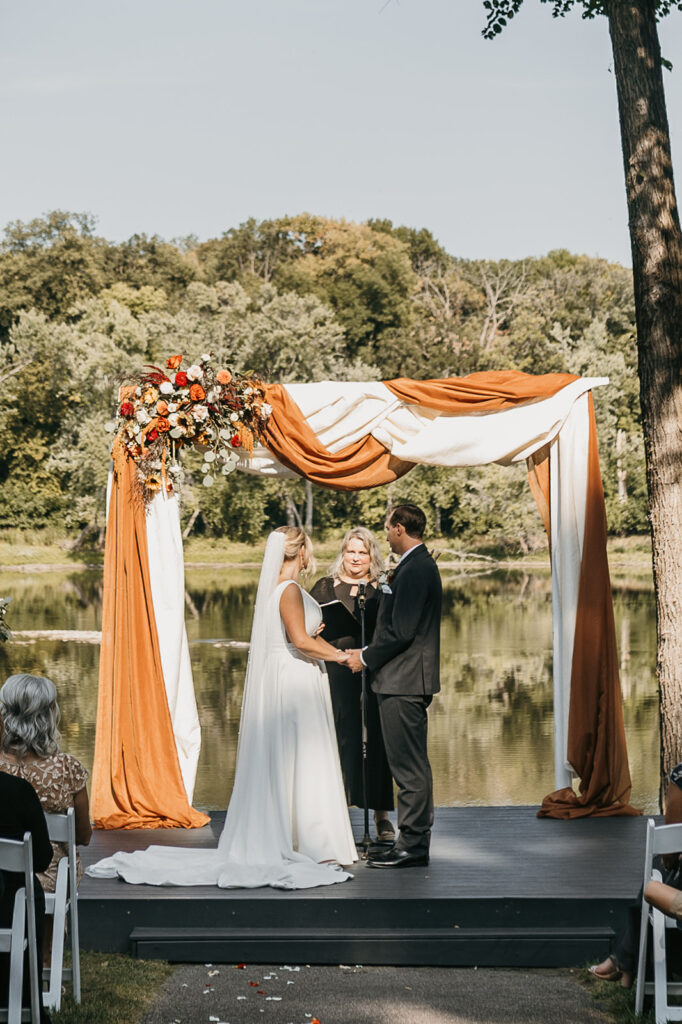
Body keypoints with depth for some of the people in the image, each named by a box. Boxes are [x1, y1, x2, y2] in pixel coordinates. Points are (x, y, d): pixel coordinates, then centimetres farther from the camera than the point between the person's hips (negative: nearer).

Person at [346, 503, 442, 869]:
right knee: (410, 765, 14)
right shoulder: (419, 565, 17)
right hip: (405, 681, 11)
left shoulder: (415, 570, -16)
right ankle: (413, 841, 20)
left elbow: (401, 632, -21)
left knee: (409, 766, -6)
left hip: (404, 682, -11)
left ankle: (412, 846, -2)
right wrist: (370, 653, 15)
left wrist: (366, 657, -9)